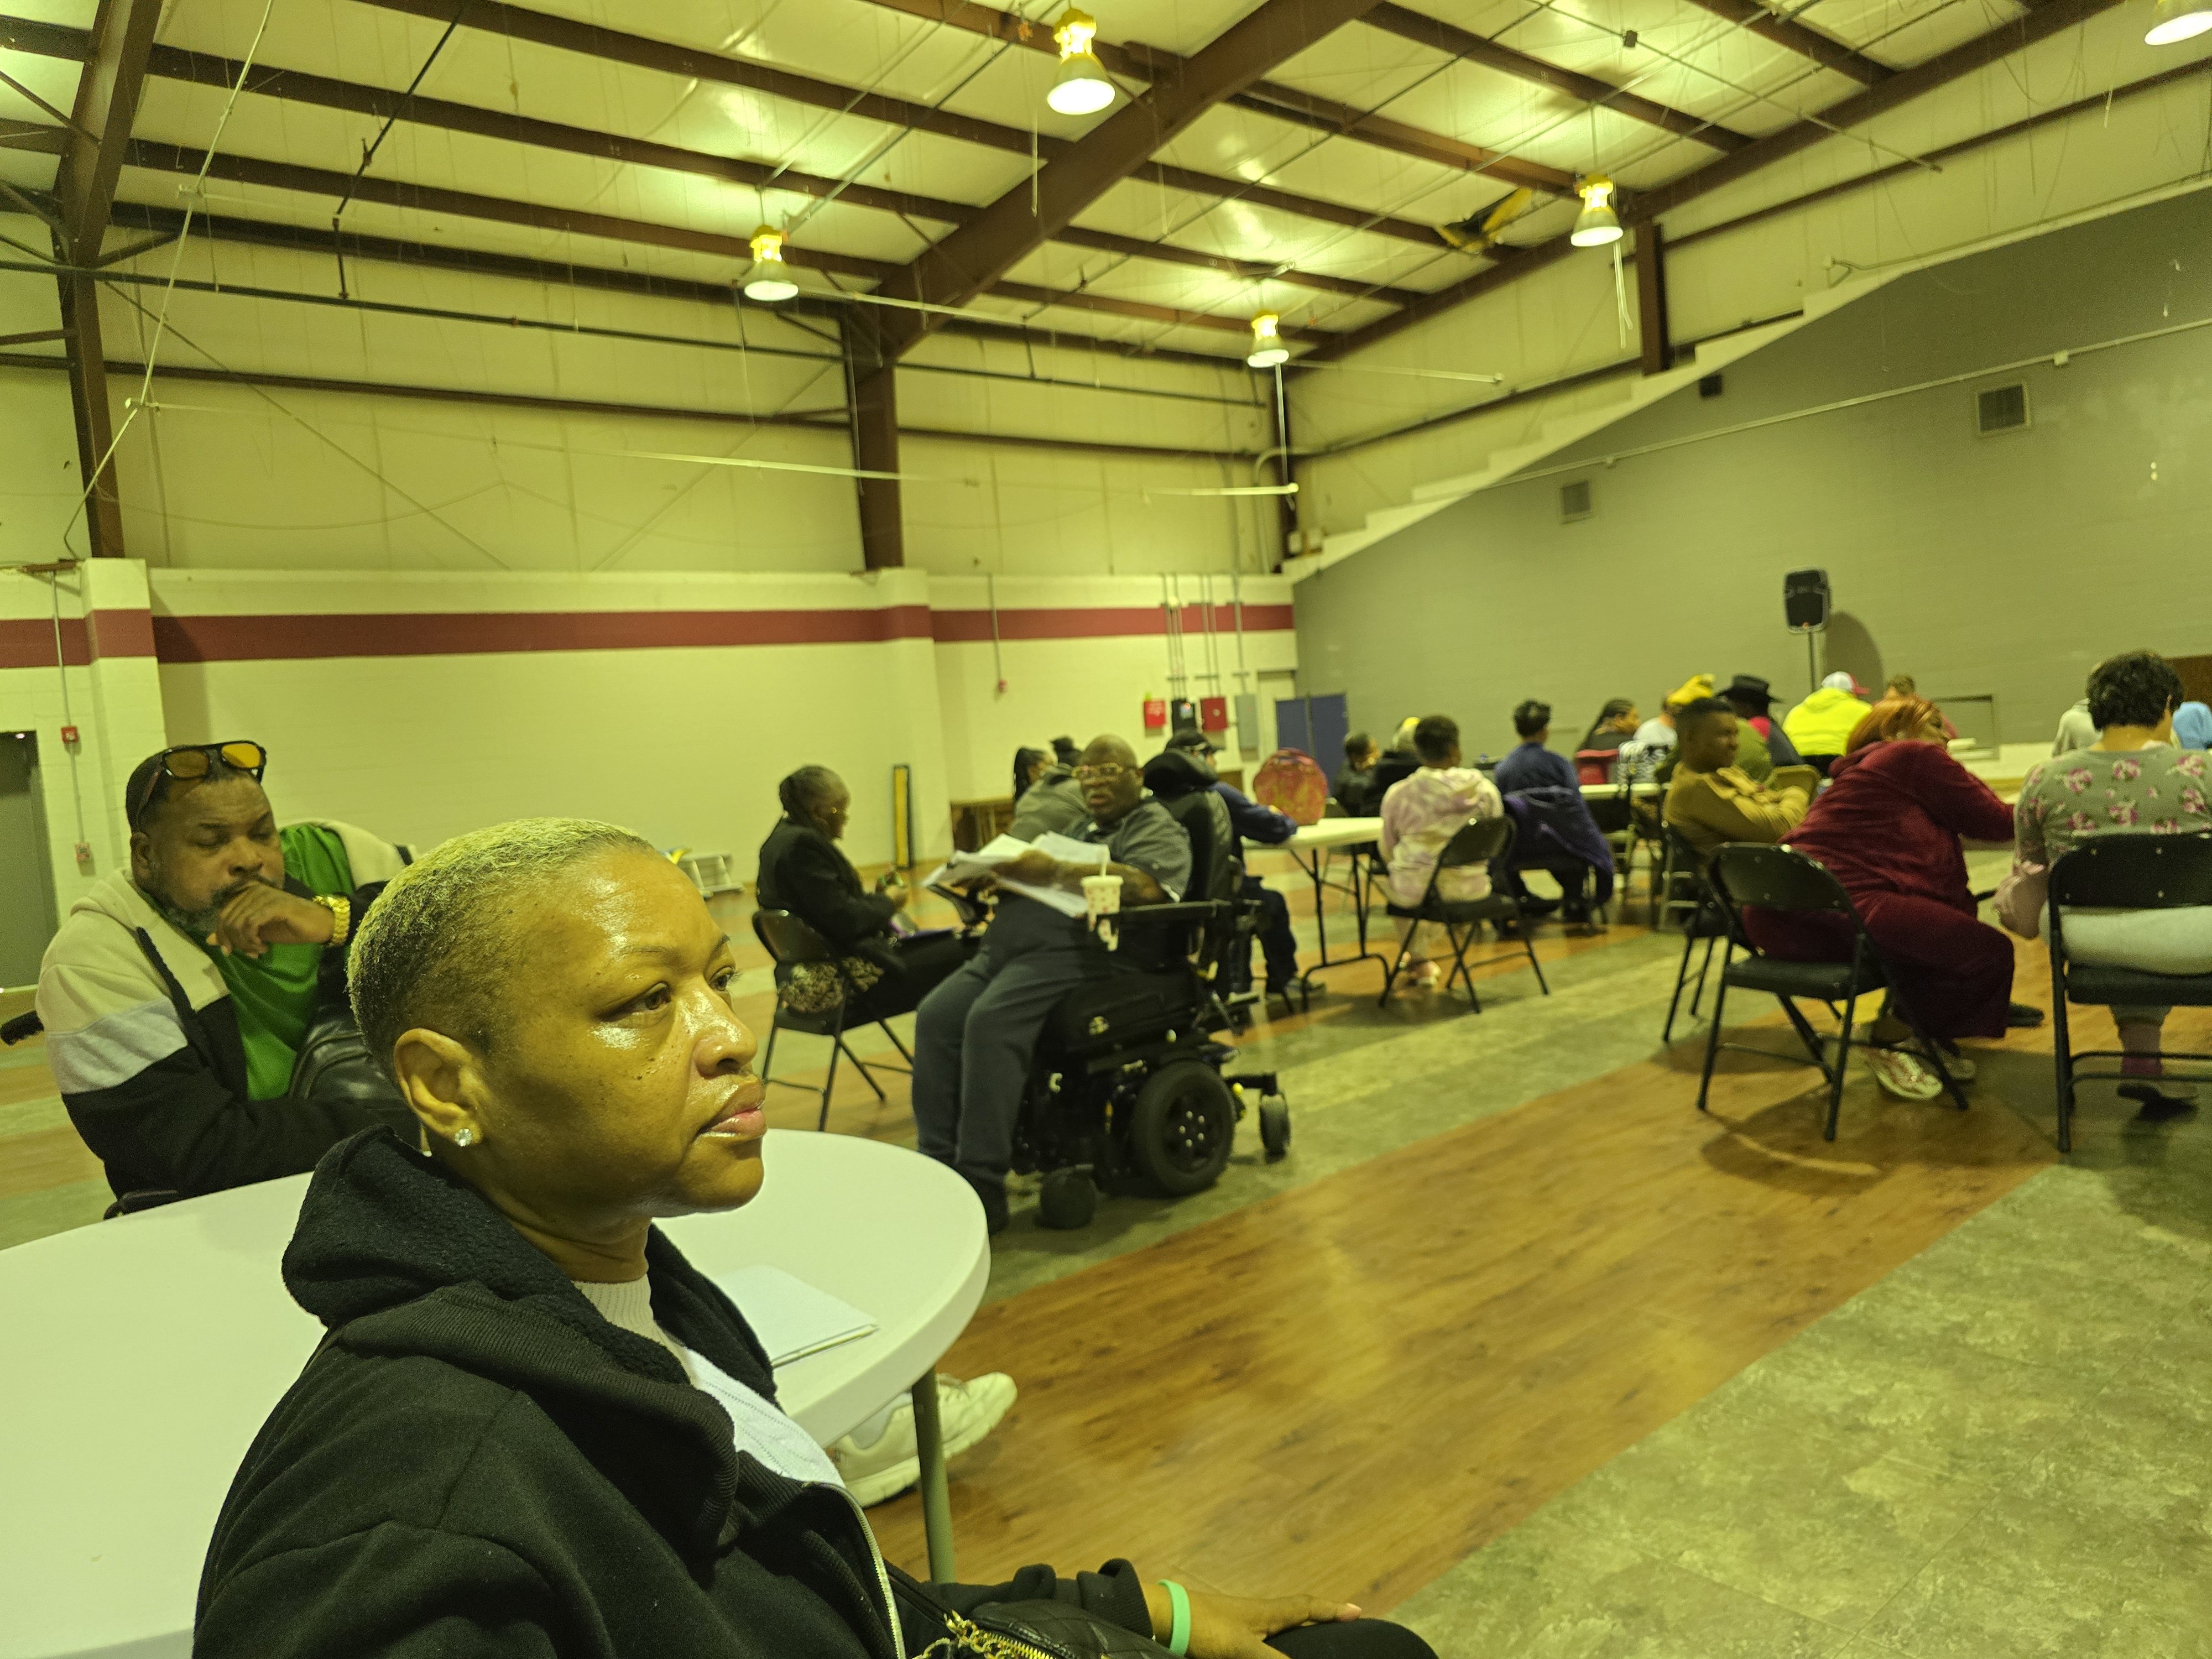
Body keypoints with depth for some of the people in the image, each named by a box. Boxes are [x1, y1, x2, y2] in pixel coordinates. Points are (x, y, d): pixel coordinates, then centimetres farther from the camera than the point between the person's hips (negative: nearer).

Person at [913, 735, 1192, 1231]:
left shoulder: (1157, 828, 5)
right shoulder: (1082, 828, 31)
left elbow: (1146, 886, -15)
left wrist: (1055, 871, -16)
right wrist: (1001, 876, 5)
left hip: (1077, 948, -8)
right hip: (1010, 943, 8)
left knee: (990, 1023, -30)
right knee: (936, 1018, -15)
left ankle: (982, 1188, -24)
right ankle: (940, 1164, -10)